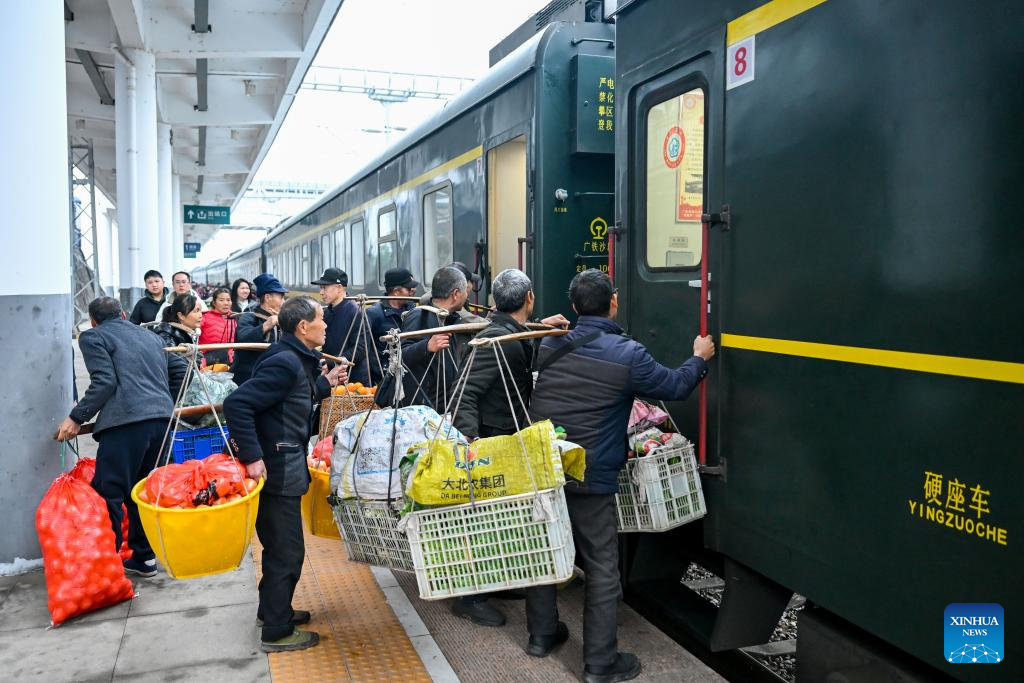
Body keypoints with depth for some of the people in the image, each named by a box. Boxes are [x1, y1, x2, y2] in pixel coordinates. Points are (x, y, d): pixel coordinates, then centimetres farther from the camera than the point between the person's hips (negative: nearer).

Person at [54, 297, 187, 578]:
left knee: (108, 494, -1)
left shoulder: (93, 337, 7)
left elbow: (104, 382, -7)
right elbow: (179, 368, 25)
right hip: (161, 418, 7)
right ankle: (143, 558, 22)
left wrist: (76, 417, -2)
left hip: (126, 421, -7)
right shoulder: (148, 335, 26)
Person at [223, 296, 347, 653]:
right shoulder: (285, 362, -21)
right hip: (277, 471, -10)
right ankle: (277, 632, 16)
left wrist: (325, 383, 19)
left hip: (286, 468, 10)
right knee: (286, 551, 2)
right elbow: (236, 403, -27)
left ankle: (273, 608, 40)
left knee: (281, 546, 23)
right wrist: (252, 457, -27)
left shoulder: (298, 361, 10)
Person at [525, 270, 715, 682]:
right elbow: (674, 386, 3)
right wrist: (700, 358, 21)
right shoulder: (628, 355, -12)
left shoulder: (550, 346, 2)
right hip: (590, 479, -5)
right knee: (602, 569, 7)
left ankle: (541, 635, 35)